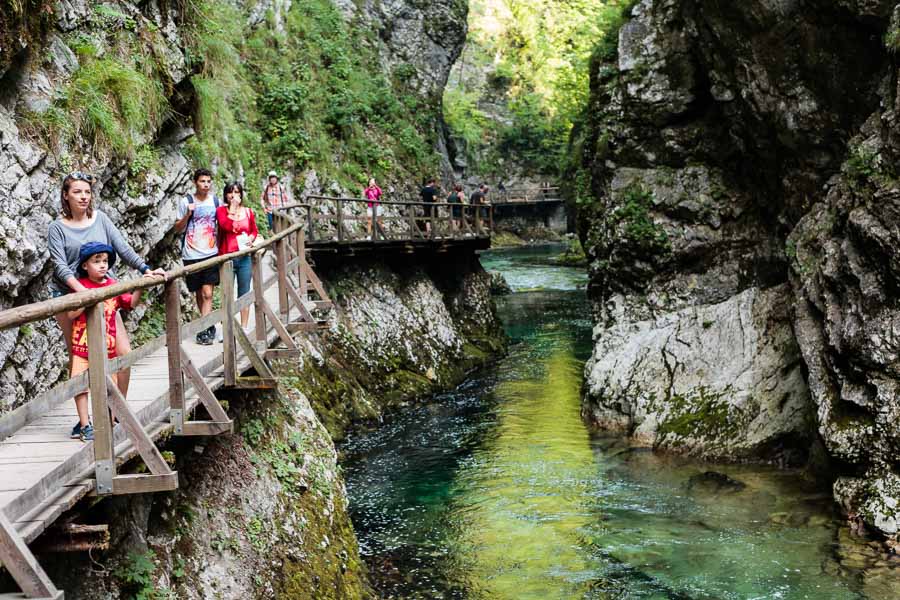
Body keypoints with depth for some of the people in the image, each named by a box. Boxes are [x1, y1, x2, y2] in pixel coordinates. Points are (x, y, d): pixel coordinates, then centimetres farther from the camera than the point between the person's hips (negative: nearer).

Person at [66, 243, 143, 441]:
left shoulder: (113, 285, 5)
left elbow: (131, 304, 4)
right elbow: (70, 315, -10)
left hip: (107, 346, 2)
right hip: (82, 345, -2)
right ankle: (84, 425, 6)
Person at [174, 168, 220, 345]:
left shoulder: (216, 200, 5)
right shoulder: (186, 201, -2)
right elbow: (178, 228, 2)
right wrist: (187, 214, -15)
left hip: (211, 253, 1)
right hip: (191, 255, 0)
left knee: (207, 293, -10)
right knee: (199, 293, 9)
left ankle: (204, 330, -11)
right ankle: (210, 326, 24)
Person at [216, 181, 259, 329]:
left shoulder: (248, 211, 9)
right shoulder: (221, 210, 0)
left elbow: (254, 230, 16)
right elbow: (226, 225, -18)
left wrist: (251, 238, -5)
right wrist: (233, 206, -13)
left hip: (244, 257, 3)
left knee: (244, 293, 7)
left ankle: (244, 328, 15)